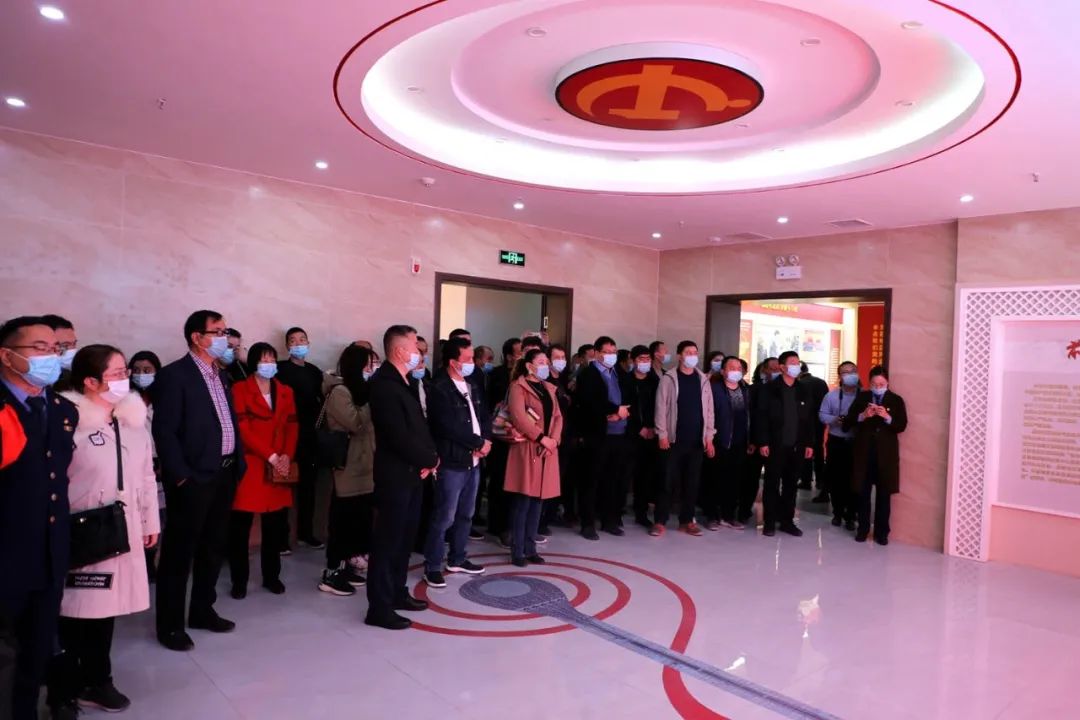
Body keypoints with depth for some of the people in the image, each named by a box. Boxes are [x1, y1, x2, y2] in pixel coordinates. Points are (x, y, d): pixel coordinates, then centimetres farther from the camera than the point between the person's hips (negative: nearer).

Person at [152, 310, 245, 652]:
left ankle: (203, 611, 31)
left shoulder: (221, 374, 14)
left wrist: (238, 463, 9)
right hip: (194, 478, -8)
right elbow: (164, 430, -15)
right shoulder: (174, 375, -11)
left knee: (213, 547, 16)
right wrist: (180, 476, -17)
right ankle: (170, 624, 15)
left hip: (224, 473, 8)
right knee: (179, 551, 4)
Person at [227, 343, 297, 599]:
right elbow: (242, 429, -10)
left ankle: (271, 576, 22)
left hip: (280, 468, 4)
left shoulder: (285, 391, 14)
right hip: (249, 467, -4)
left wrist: (286, 456, -8)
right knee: (240, 526, 2)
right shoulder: (240, 389, -2)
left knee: (276, 526, 9)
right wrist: (271, 456, -15)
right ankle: (239, 580, 14)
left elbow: (292, 427, 8)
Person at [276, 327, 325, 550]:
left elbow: (319, 401, 10)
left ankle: (306, 532, 21)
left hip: (310, 438, 5)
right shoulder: (280, 369, -2)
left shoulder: (315, 371, 12)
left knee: (308, 486, 10)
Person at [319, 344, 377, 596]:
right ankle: (331, 573, 6)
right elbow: (357, 423, -19)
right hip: (348, 468, -9)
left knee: (359, 518, 11)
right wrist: (371, 398, -13)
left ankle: (347, 565, 22)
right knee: (342, 520, -3)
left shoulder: (359, 391, 16)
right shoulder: (339, 392, -13)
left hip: (364, 466, 9)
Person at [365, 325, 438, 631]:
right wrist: (430, 460, -10)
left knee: (404, 539, 18)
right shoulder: (384, 385, -18)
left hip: (412, 474, 9)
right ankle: (379, 608, 9)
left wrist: (429, 457, -2)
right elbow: (400, 437, -23)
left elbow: (419, 426, 15)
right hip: (396, 476, -9)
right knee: (387, 542, -1)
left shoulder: (403, 383, 13)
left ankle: (397, 593, 31)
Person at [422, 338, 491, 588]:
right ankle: (433, 567, 9)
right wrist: (479, 443, -12)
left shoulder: (470, 386, 14)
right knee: (444, 517, -3)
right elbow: (450, 427, -21)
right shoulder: (439, 389, -14)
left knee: (466, 514, 16)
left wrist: (486, 440, -4)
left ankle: (457, 559, 30)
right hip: (452, 463, -8)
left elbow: (483, 416, 16)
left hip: (473, 461, 8)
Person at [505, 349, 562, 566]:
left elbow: (558, 417, 11)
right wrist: (542, 438, -15)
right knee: (522, 502, -3)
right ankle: (517, 551, 5)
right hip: (526, 449, -7)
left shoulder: (549, 388, 17)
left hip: (547, 450, 7)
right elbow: (519, 418, -16)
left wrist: (553, 439, -6)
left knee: (537, 501, 10)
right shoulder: (518, 387, -5)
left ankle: (530, 548, 18)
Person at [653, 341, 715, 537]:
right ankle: (660, 521, 6)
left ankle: (686, 521, 18)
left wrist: (709, 436, 3)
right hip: (674, 439, -3)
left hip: (697, 440, 3)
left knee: (692, 482, 8)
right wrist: (662, 434, -10)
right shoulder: (669, 378, -1)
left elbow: (709, 409, 9)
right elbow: (661, 407, -4)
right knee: (668, 481, -1)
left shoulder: (703, 380, 9)